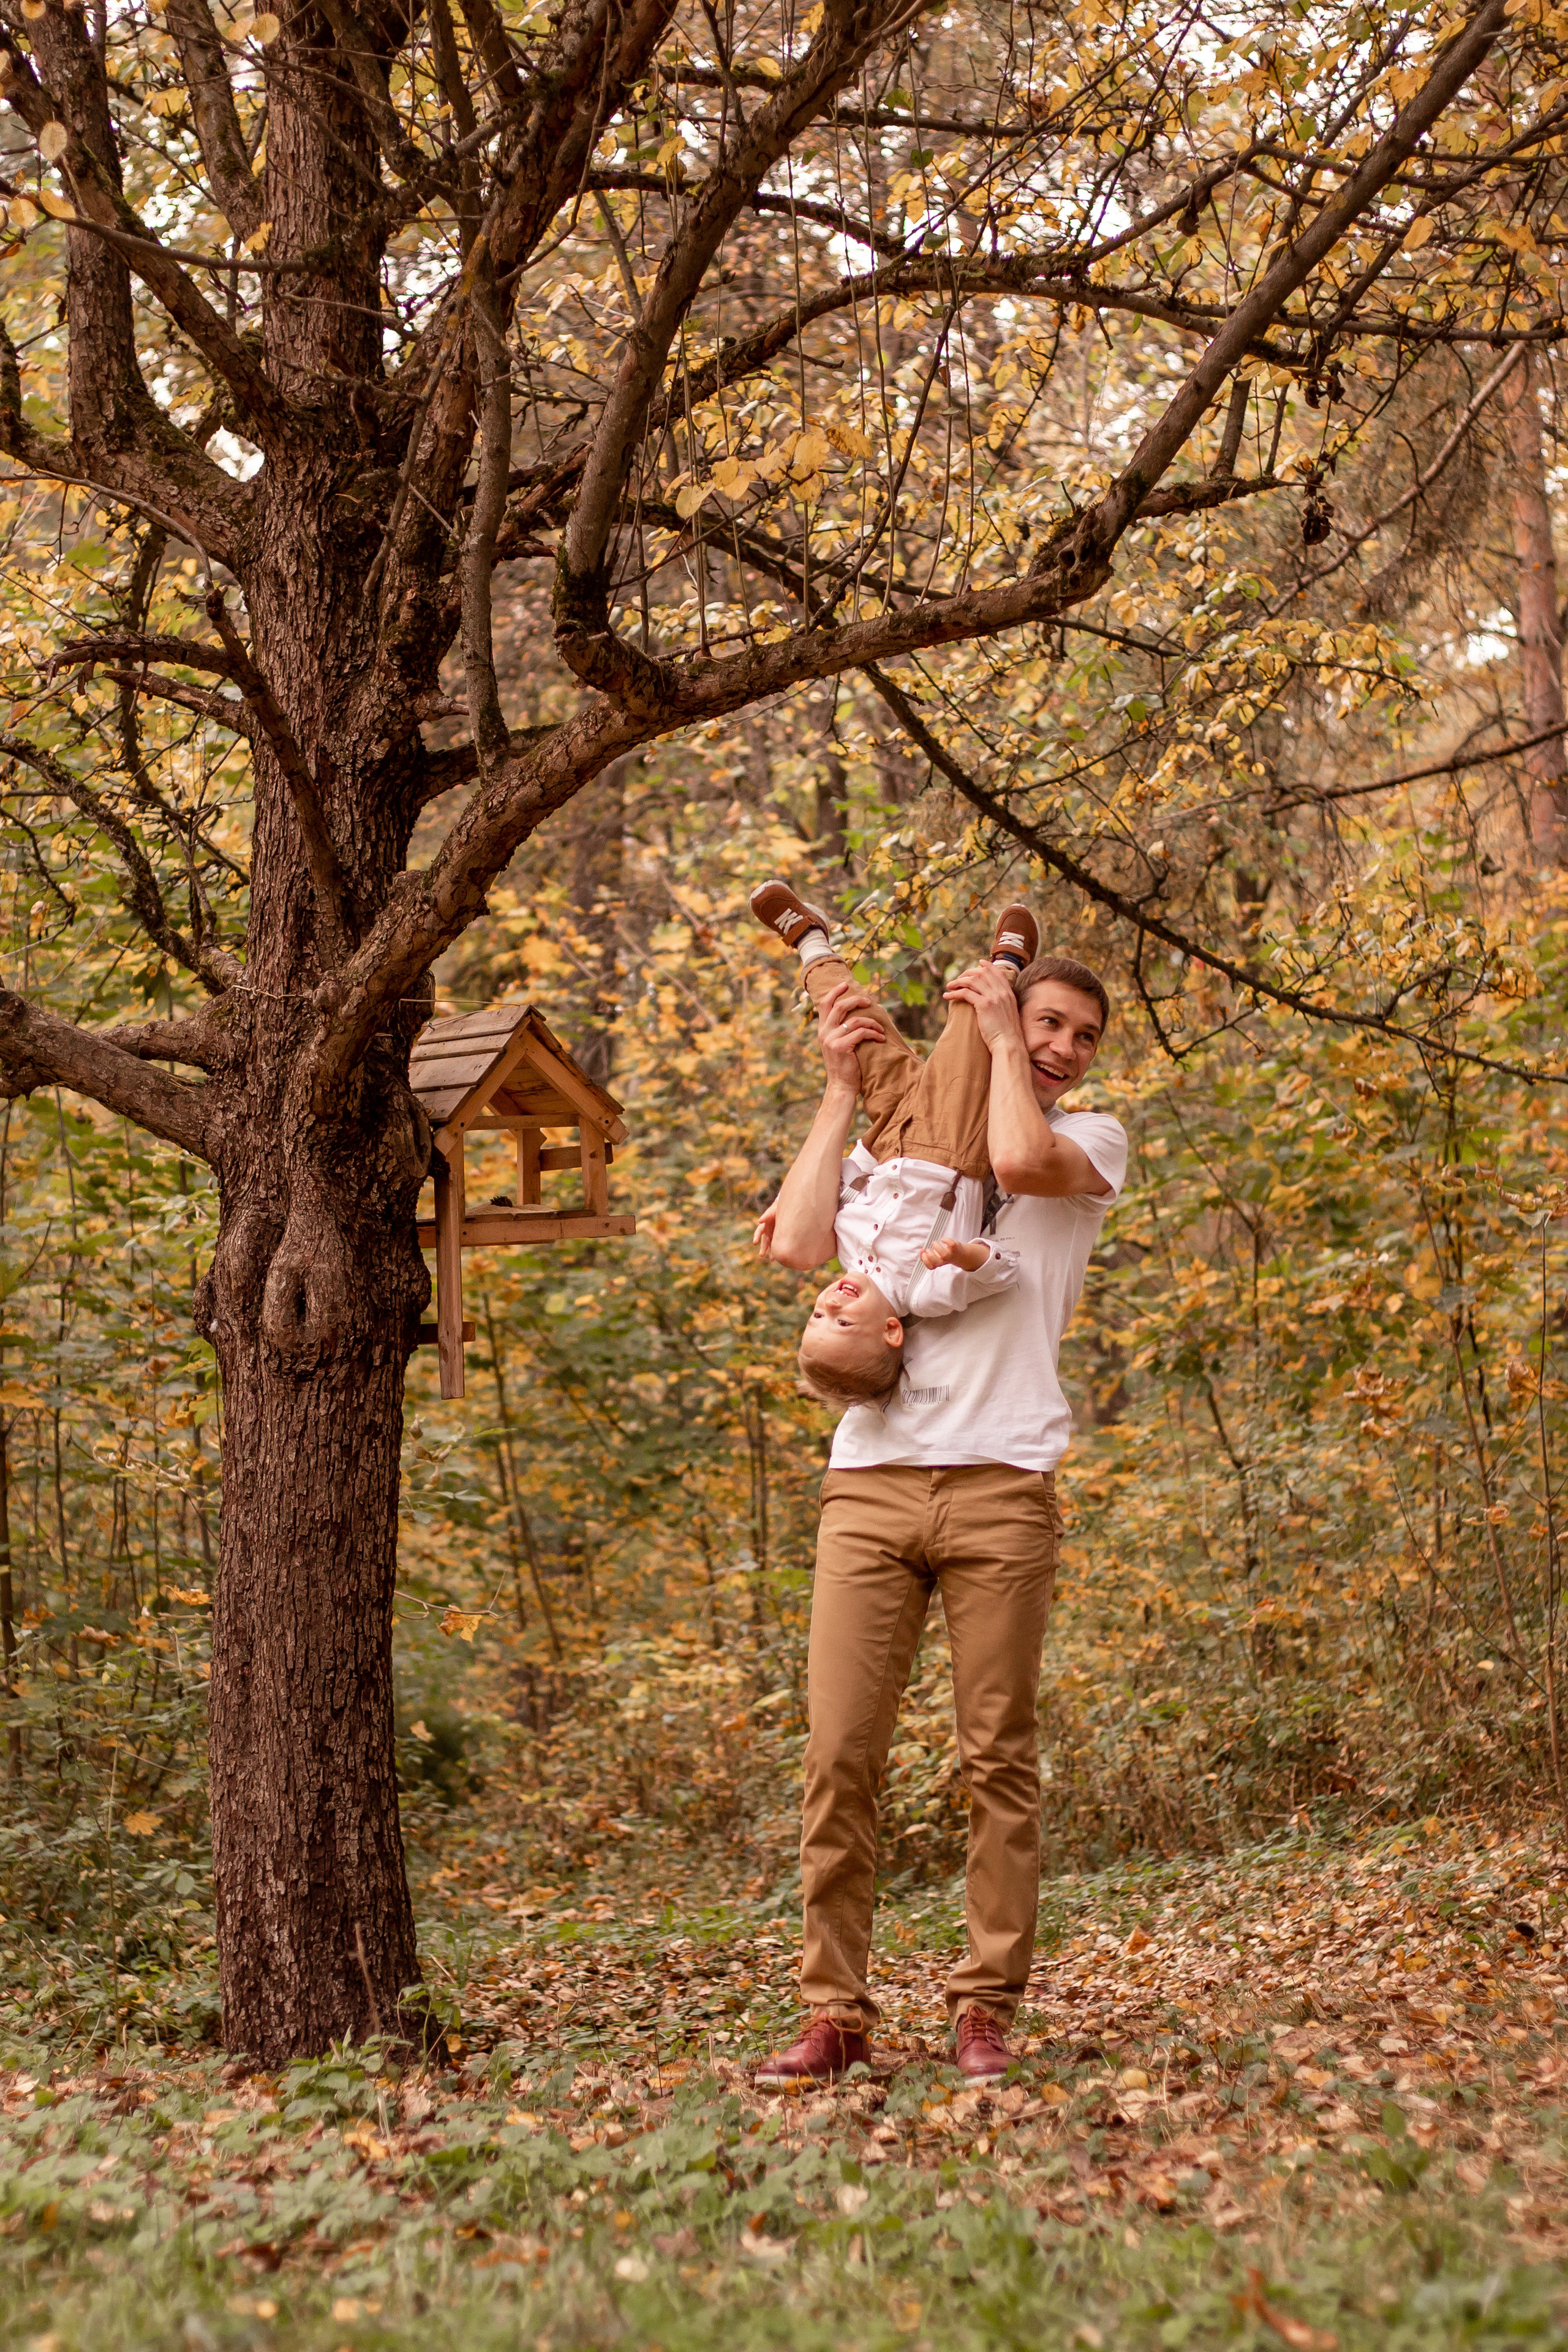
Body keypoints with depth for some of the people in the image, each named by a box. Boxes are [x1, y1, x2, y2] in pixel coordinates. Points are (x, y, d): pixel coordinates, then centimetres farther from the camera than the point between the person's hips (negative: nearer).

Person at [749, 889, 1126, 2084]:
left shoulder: (1093, 1138, 13)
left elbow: (1022, 1158, -12)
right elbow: (799, 1243, 3)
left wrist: (997, 1038, 4)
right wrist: (844, 1084, 8)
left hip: (1000, 1483, -2)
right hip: (872, 1481, 2)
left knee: (999, 1760, -1)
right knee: (839, 1754, -2)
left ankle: (986, 2009, 9)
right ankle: (836, 2015, 6)